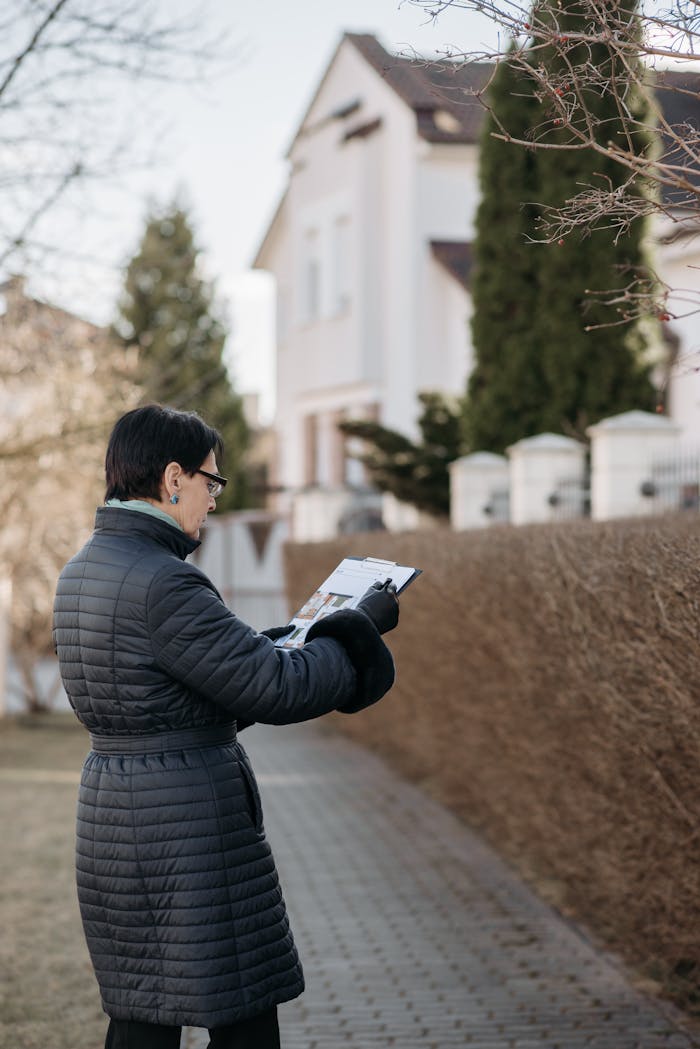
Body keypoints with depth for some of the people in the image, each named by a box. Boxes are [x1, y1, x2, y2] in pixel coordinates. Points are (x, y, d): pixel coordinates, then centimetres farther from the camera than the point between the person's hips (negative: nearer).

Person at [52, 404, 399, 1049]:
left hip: (112, 810, 9)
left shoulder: (83, 571, 9)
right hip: (189, 824, -9)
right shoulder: (161, 582, -21)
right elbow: (278, 688, -19)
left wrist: (296, 635, 16)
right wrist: (363, 625, -4)